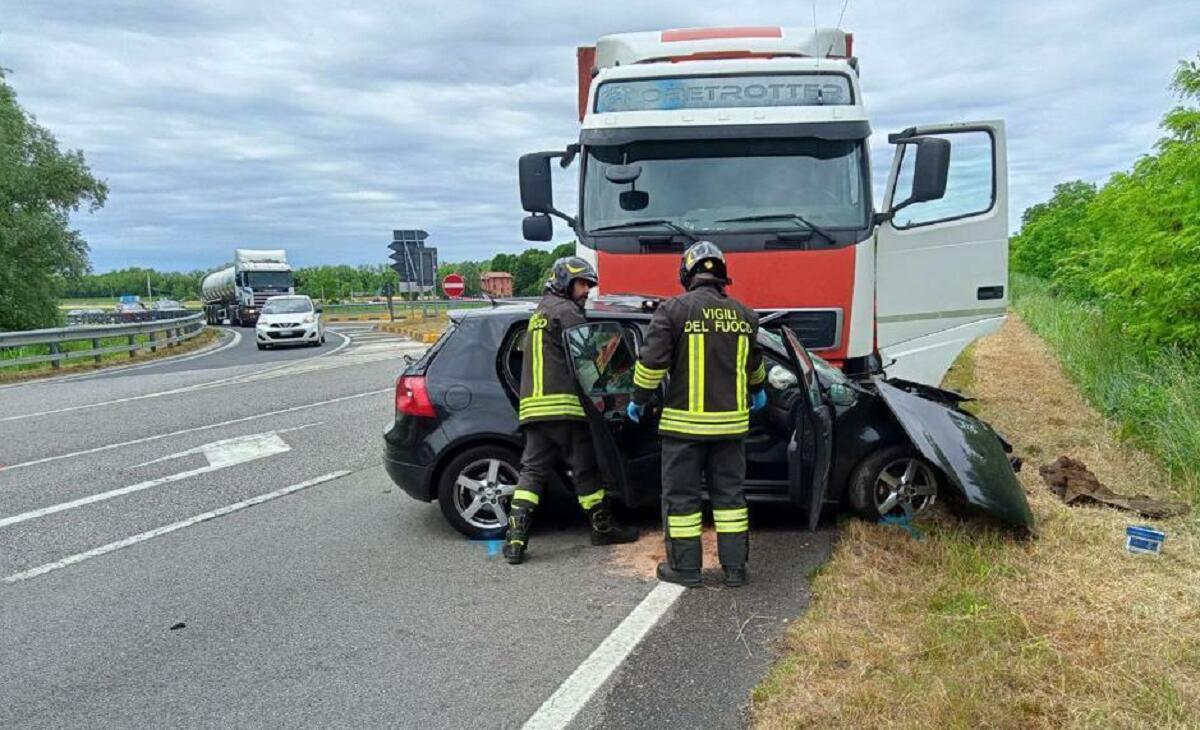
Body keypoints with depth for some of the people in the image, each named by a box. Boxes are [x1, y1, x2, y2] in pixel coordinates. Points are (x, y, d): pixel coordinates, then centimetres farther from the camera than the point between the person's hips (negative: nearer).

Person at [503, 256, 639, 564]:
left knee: (532, 471, 3)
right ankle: (603, 527, 17)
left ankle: (515, 539, -6)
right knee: (585, 468, 4)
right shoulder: (565, 311, -4)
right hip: (563, 404, -8)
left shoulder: (538, 312, 26)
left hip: (533, 405, 8)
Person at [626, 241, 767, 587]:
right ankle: (735, 568, 18)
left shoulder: (674, 309, -9)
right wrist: (757, 391, 40)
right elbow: (753, 364, 21)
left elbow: (652, 361, -13)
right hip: (731, 421, 5)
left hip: (685, 421, -4)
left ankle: (685, 567, 13)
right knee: (729, 493, 13)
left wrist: (638, 400, 2)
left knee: (681, 495, 6)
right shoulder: (744, 314, 7)